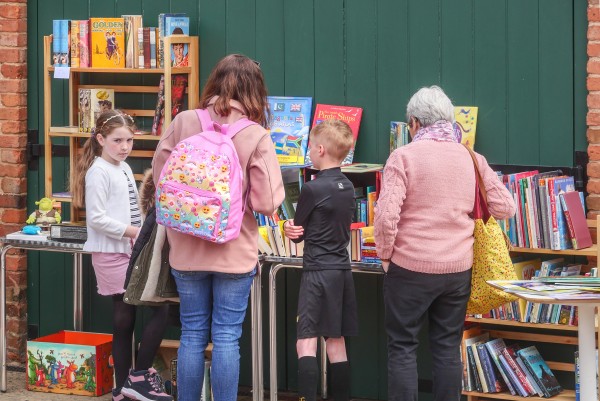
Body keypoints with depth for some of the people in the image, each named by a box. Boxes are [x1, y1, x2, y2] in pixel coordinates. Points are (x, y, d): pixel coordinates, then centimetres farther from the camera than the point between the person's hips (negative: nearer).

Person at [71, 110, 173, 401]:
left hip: (129, 252, 9)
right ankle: (140, 375, -4)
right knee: (160, 309, -12)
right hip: (112, 255, -9)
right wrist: (134, 232, -19)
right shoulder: (99, 172, -12)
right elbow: (96, 218, -19)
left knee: (124, 320, 11)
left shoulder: (124, 168, 15)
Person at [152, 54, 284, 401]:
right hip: (235, 252, -2)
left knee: (192, 334, 11)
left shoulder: (183, 122, -5)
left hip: (187, 251, 2)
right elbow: (267, 202, -13)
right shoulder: (257, 136, -11)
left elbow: (159, 177, 4)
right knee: (227, 337, 4)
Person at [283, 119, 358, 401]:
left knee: (306, 343, -7)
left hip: (318, 272, -7)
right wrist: (295, 229, 1)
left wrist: (290, 228, 17)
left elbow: (297, 233, -4)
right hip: (342, 269, 7)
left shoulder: (312, 189, -14)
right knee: (336, 343, 10)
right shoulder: (348, 187, 7)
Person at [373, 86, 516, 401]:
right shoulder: (472, 159, 3)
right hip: (458, 268, 4)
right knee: (447, 348, 11)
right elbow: (505, 208, 5)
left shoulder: (403, 156, -10)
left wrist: (385, 254, -2)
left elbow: (386, 215, -17)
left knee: (402, 348, 5)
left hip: (410, 268, -4)